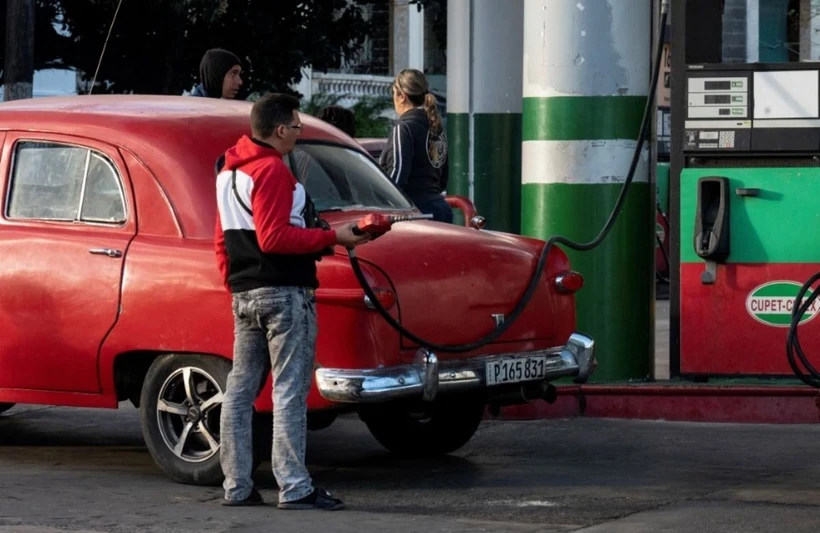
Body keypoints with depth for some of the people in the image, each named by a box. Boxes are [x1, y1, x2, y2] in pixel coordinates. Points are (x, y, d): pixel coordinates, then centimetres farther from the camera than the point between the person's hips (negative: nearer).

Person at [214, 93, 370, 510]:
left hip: (243, 294, 9)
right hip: (284, 293, -9)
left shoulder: (228, 173, 14)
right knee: (289, 392, -7)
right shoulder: (272, 170, -15)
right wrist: (332, 237, -17)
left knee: (240, 389, 9)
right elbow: (273, 237, -21)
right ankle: (294, 487, -8)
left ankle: (236, 486, 12)